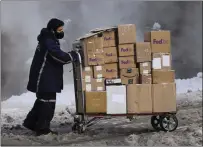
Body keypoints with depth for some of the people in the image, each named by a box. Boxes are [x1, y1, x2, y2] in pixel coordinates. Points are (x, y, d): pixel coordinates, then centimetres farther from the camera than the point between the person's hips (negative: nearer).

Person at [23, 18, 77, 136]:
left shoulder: (49, 40, 18)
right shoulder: (48, 41, -16)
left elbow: (56, 58, 17)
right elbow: (59, 56, -25)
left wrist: (69, 56, 2)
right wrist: (72, 56, -11)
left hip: (46, 78, 11)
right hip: (45, 78, -11)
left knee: (43, 101, 18)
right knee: (48, 102, -6)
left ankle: (31, 122, 26)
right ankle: (43, 128, 0)